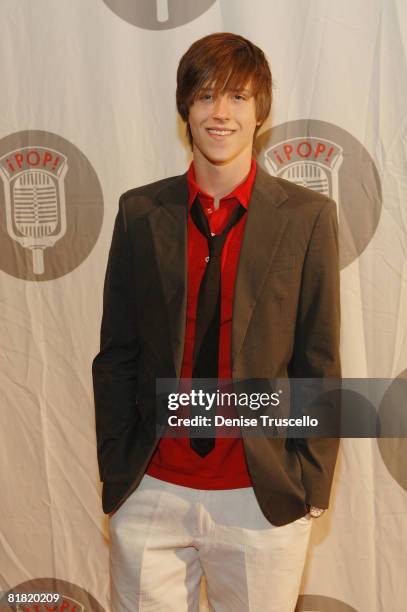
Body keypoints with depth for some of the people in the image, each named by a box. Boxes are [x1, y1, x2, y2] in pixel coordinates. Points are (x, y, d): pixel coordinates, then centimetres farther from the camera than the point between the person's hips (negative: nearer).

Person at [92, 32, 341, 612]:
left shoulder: (307, 216, -3)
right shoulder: (140, 212, 1)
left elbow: (320, 362, -1)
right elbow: (116, 354, 3)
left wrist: (312, 484, -2)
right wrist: (115, 473, 2)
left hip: (264, 498, -1)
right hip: (153, 492, 1)